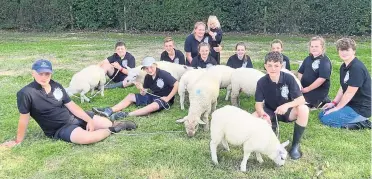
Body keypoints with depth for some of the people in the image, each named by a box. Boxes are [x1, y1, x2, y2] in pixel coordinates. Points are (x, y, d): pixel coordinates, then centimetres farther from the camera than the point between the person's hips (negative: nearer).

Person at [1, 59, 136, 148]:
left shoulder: (56, 86, 0)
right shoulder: (26, 93, -17)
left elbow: (71, 105, 0)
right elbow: (24, 118, -11)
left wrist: (89, 120, -8)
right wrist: (18, 141, -3)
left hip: (75, 116, 6)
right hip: (59, 129, -5)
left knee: (107, 123, -5)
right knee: (86, 137, -34)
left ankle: (115, 125, 30)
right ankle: (113, 129, -11)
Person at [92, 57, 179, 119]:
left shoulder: (164, 74, -18)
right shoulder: (148, 77, 1)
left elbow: (176, 85, -23)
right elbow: (143, 94, 2)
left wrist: (168, 98, -23)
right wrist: (141, 89, -21)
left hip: (164, 99, -8)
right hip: (153, 96, 8)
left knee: (154, 105, -42)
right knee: (130, 96, 1)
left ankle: (127, 115, -49)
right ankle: (109, 111, -16)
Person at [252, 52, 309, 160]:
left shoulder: (289, 78, -20)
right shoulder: (261, 82, -17)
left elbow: (301, 99, -23)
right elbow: (258, 104, -15)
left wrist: (287, 105, -42)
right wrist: (263, 114, -38)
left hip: (287, 111, -1)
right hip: (270, 112, 1)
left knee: (304, 110, -34)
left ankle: (295, 144, -15)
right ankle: (272, 126, 9)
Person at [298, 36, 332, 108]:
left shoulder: (325, 61, -14)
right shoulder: (308, 59, 10)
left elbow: (322, 78, -23)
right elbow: (300, 73, 15)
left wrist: (308, 89, -18)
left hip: (318, 92, -7)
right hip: (304, 90, 8)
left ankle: (323, 102, 10)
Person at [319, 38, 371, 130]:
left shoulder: (357, 68, -23)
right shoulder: (344, 67, 7)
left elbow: (350, 92, -22)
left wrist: (337, 108, -13)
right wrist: (334, 103, 3)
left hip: (361, 108, -10)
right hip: (350, 104, 10)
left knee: (327, 119, -16)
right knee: (322, 115, 12)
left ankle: (360, 124, -5)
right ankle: (359, 120, 9)